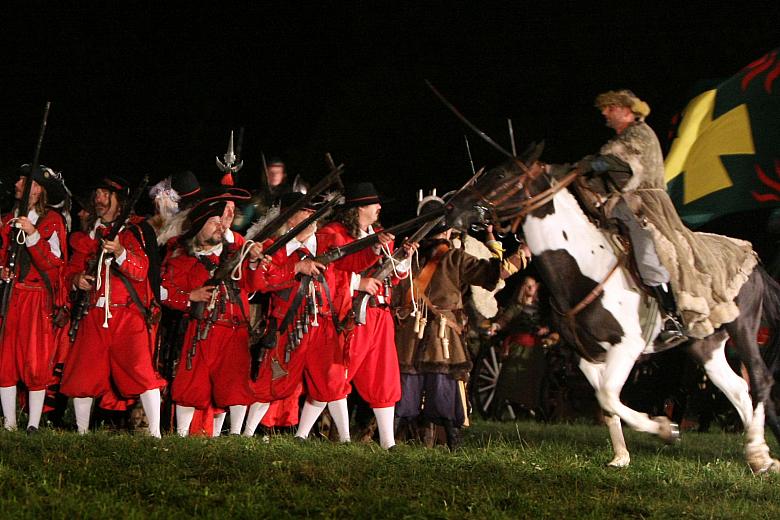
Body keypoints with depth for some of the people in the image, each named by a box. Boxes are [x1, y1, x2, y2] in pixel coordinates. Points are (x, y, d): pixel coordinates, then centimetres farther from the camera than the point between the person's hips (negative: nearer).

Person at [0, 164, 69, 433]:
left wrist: (33, 235, -17)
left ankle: (33, 426, -3)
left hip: (38, 299, -5)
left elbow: (54, 264, -8)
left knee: (35, 364, -6)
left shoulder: (52, 220, 1)